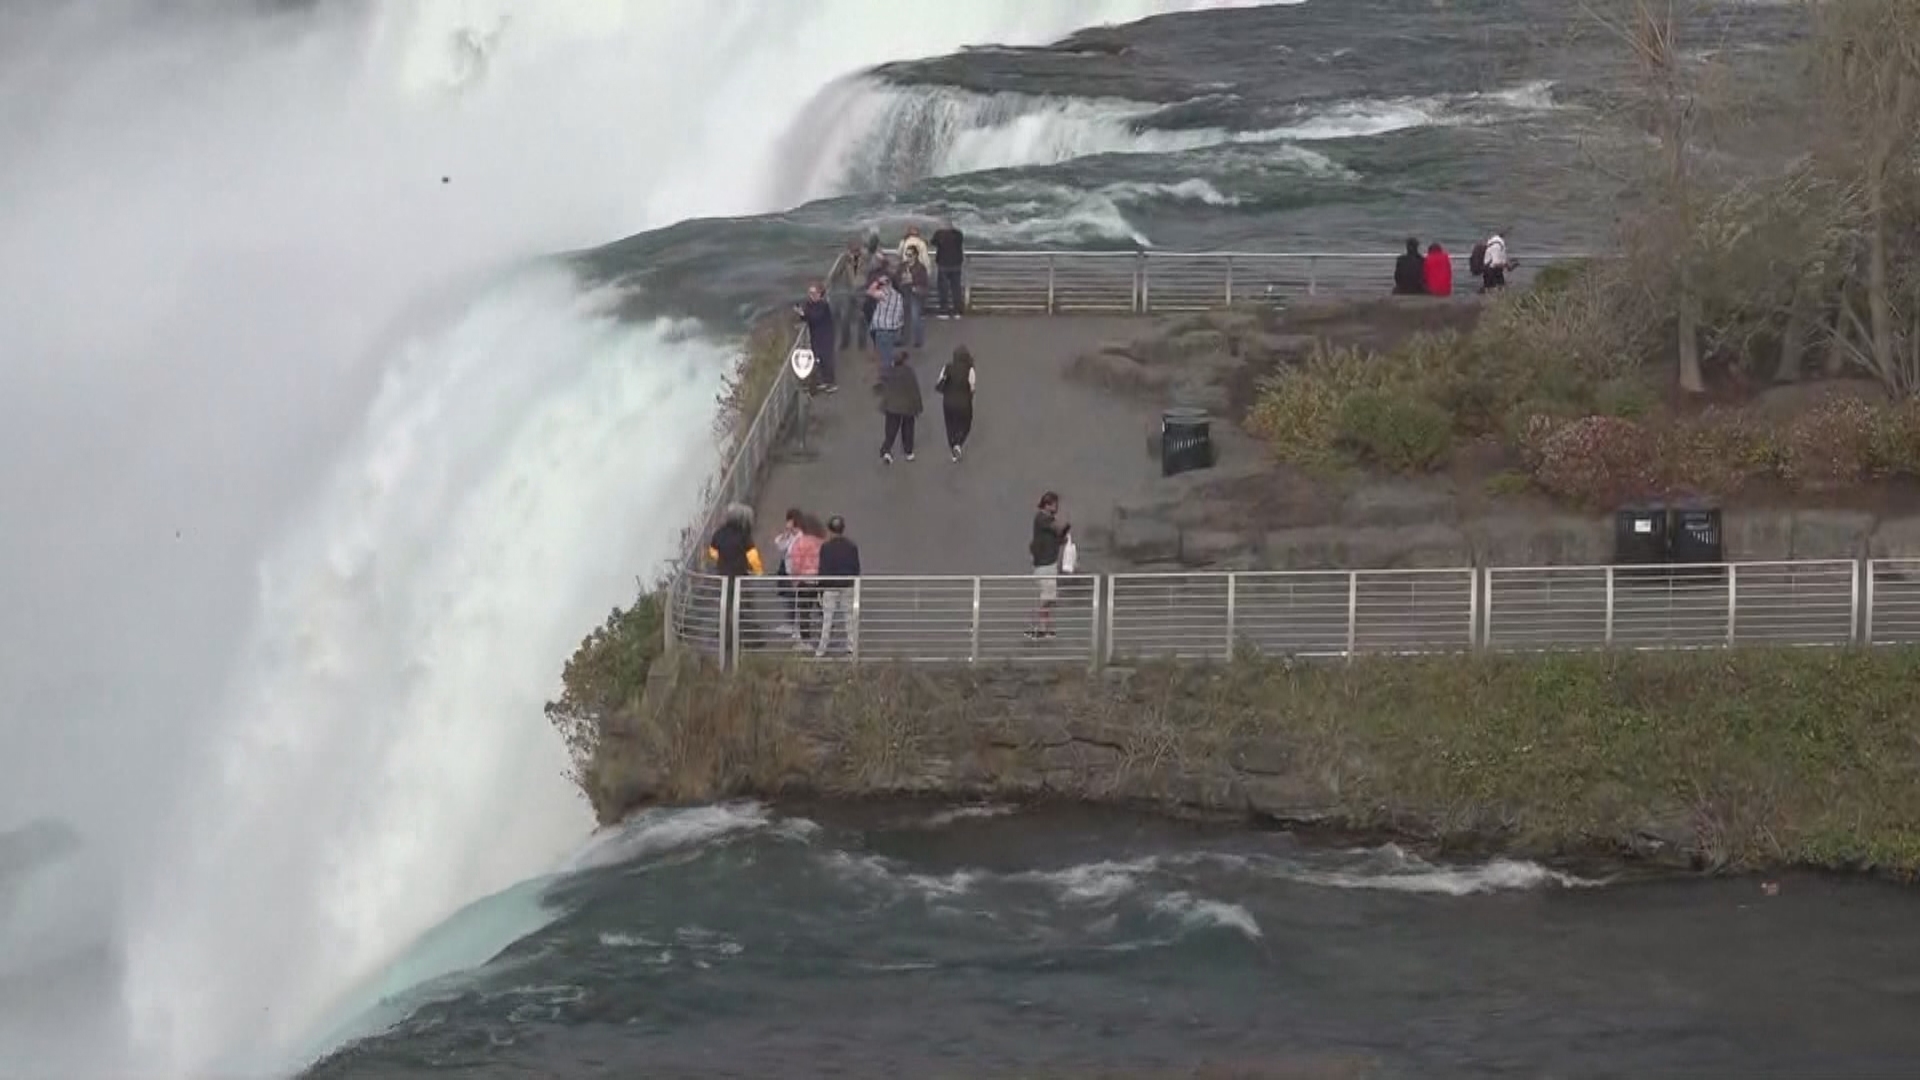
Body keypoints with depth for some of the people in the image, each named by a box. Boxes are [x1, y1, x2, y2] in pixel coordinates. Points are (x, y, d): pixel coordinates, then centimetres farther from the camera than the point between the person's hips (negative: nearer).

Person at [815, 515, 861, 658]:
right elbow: (857, 569, 5)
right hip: (848, 587, 3)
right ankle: (853, 647, 11)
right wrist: (855, 584, 16)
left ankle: (821, 650, 5)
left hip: (830, 587, -3)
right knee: (850, 618, 9)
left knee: (827, 619, 3)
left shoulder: (826, 547, -10)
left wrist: (821, 589, -1)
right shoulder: (852, 547, 0)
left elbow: (823, 570, -8)